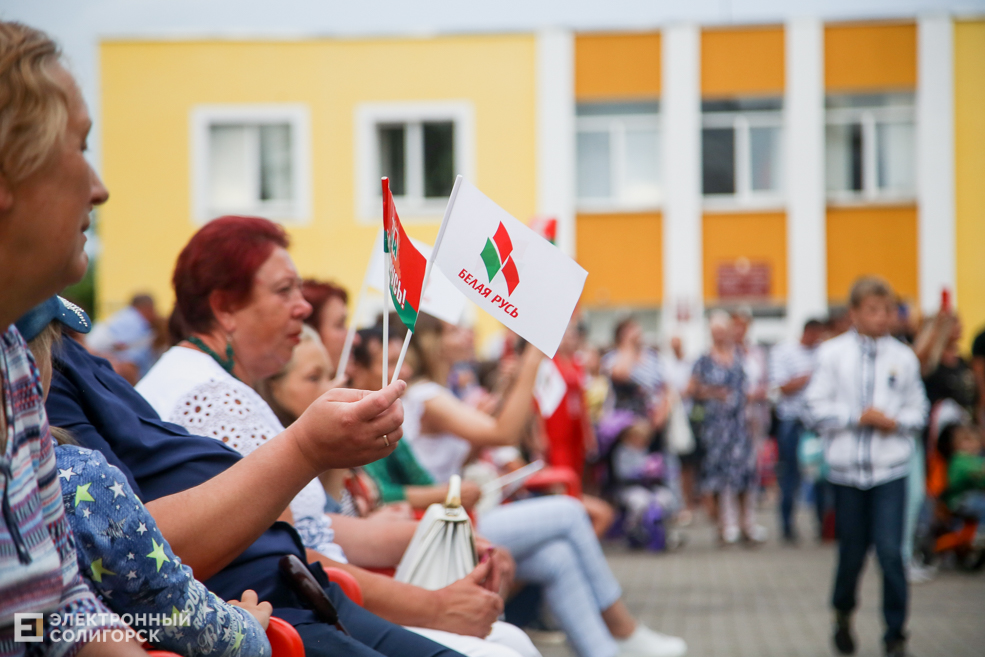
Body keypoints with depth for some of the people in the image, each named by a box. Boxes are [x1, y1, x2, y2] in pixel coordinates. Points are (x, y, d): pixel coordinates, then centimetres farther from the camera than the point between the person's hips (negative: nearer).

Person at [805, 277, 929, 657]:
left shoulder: (903, 357, 2)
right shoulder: (832, 354, 0)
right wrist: (858, 416, -12)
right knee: (852, 552, 9)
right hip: (847, 467, 0)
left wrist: (894, 422, -11)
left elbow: (918, 411, 8)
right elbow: (817, 410, -2)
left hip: (890, 469, 0)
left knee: (890, 551, -9)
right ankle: (843, 614, 38)